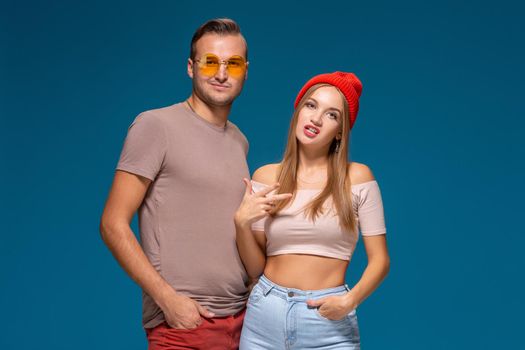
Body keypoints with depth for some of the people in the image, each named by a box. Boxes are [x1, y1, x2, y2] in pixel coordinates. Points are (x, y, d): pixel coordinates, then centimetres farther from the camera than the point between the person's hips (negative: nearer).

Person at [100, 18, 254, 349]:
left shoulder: (239, 141, 12)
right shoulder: (156, 125, -7)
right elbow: (113, 225, -10)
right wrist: (168, 298, -17)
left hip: (241, 317, 6)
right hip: (182, 320, -6)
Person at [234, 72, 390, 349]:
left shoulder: (357, 177, -4)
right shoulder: (265, 177, 2)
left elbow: (380, 259, -2)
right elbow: (255, 268, 3)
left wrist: (350, 300, -17)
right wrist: (241, 223, -13)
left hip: (330, 321, -2)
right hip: (265, 315, 2)